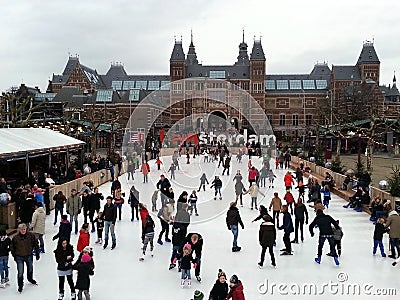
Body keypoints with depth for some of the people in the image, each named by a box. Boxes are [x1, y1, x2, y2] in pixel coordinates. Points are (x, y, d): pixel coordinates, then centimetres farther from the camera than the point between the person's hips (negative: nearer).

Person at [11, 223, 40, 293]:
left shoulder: (31, 235, -13)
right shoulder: (15, 237, -15)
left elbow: (36, 244, -2)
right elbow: (12, 247, 0)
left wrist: (37, 253, 1)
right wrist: (14, 256, 5)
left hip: (29, 256, 2)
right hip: (19, 257, -2)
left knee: (30, 269, 24)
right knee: (20, 272, -2)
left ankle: (30, 279, 52)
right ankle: (20, 285, 17)